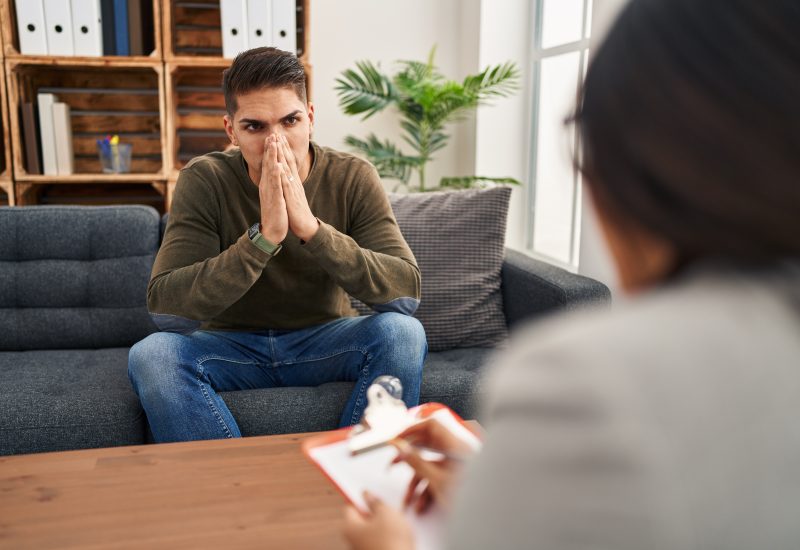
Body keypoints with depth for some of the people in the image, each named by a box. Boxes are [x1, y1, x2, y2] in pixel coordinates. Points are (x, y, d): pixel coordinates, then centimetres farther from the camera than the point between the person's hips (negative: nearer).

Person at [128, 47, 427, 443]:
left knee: (402, 333, -28)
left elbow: (407, 292, -23)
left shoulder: (353, 178, -11)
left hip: (325, 341, 1)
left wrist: (311, 227, -34)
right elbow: (165, 308, -24)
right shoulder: (204, 181, -13)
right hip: (232, 344, 0)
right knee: (150, 355, -28)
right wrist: (264, 236, -34)